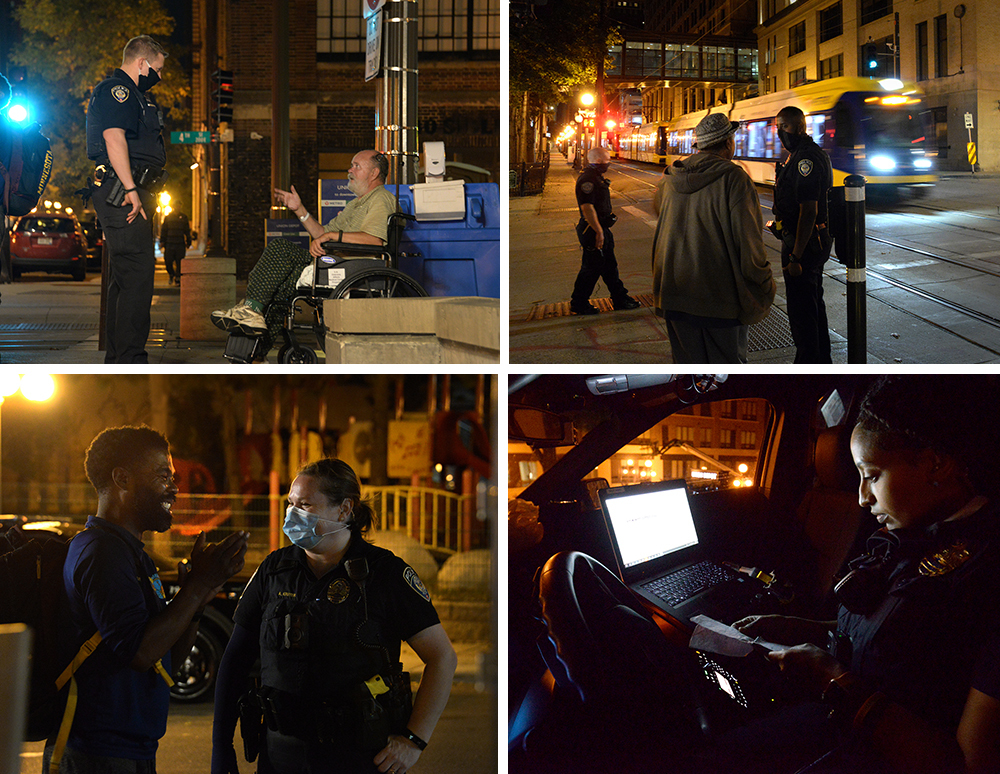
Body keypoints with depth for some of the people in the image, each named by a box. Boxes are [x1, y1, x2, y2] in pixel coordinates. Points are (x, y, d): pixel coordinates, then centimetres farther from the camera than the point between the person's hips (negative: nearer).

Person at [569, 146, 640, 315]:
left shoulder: (597, 177, 14)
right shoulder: (587, 179, -20)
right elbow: (587, 207, -26)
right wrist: (598, 231, -26)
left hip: (601, 228, 11)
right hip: (592, 231, -11)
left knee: (609, 265, 16)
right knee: (592, 267, -2)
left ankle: (620, 298, 24)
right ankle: (579, 303, 8)